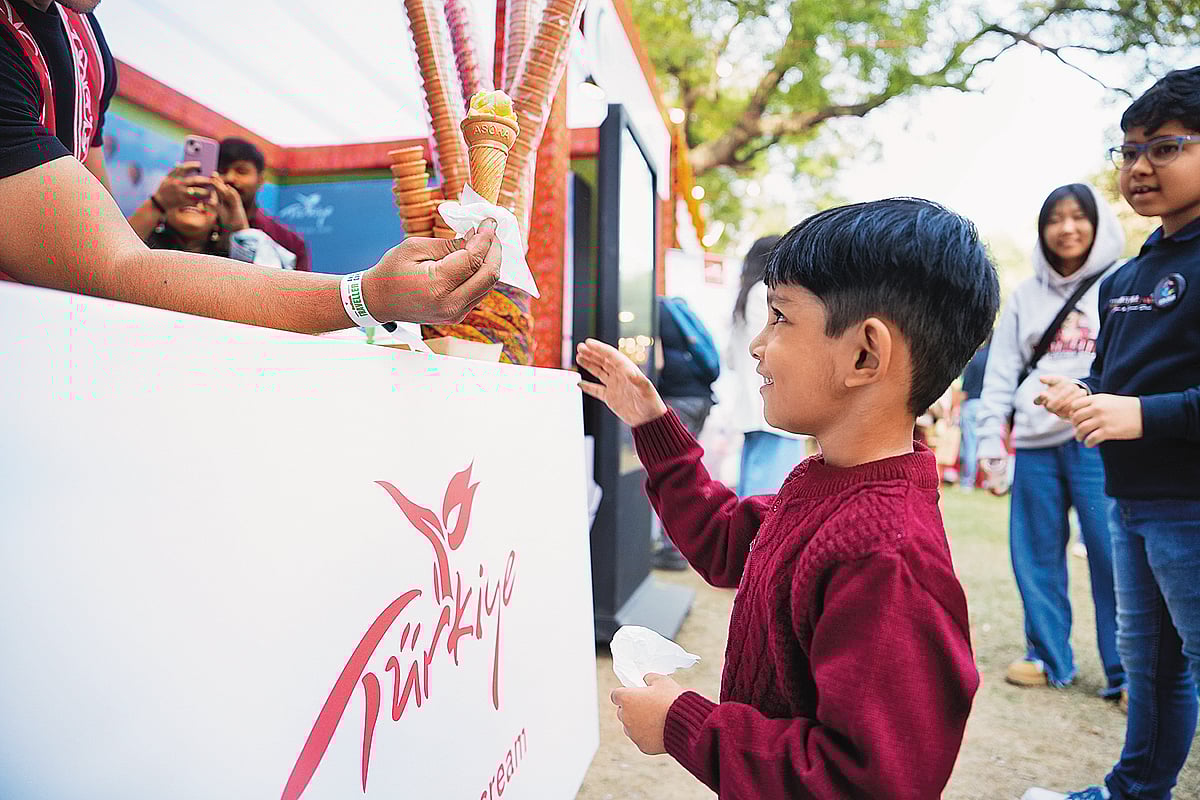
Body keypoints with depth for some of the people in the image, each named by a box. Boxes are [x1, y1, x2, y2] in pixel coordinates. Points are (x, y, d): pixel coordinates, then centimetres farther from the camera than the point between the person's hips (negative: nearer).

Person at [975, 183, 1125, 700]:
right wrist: (990, 442, 2)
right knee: (1036, 557, 7)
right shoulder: (1025, 296, 12)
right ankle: (1048, 657, 22)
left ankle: (1125, 670, 13)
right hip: (1035, 445, 3)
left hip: (1100, 442, -3)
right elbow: (1000, 373, 9)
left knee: (1114, 558, -2)